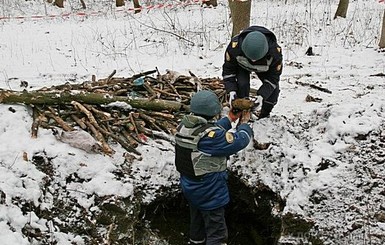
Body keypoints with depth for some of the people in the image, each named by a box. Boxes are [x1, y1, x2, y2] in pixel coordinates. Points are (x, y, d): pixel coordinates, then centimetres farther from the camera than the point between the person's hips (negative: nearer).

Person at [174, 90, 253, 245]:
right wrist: (244, 123, -3)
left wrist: (230, 119, 9)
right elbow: (239, 141, -22)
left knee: (197, 222, 31)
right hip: (209, 193, -8)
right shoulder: (211, 136, -32)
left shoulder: (184, 125, -9)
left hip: (189, 186, 8)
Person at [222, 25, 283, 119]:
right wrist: (231, 90, -37)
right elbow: (228, 70, -25)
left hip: (264, 68, 1)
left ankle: (264, 117, 12)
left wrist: (262, 96, -40)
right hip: (242, 65, -1)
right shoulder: (235, 46, -42)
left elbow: (273, 77, -27)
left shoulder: (275, 52, -41)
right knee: (242, 85, -26)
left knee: (273, 88, -12)